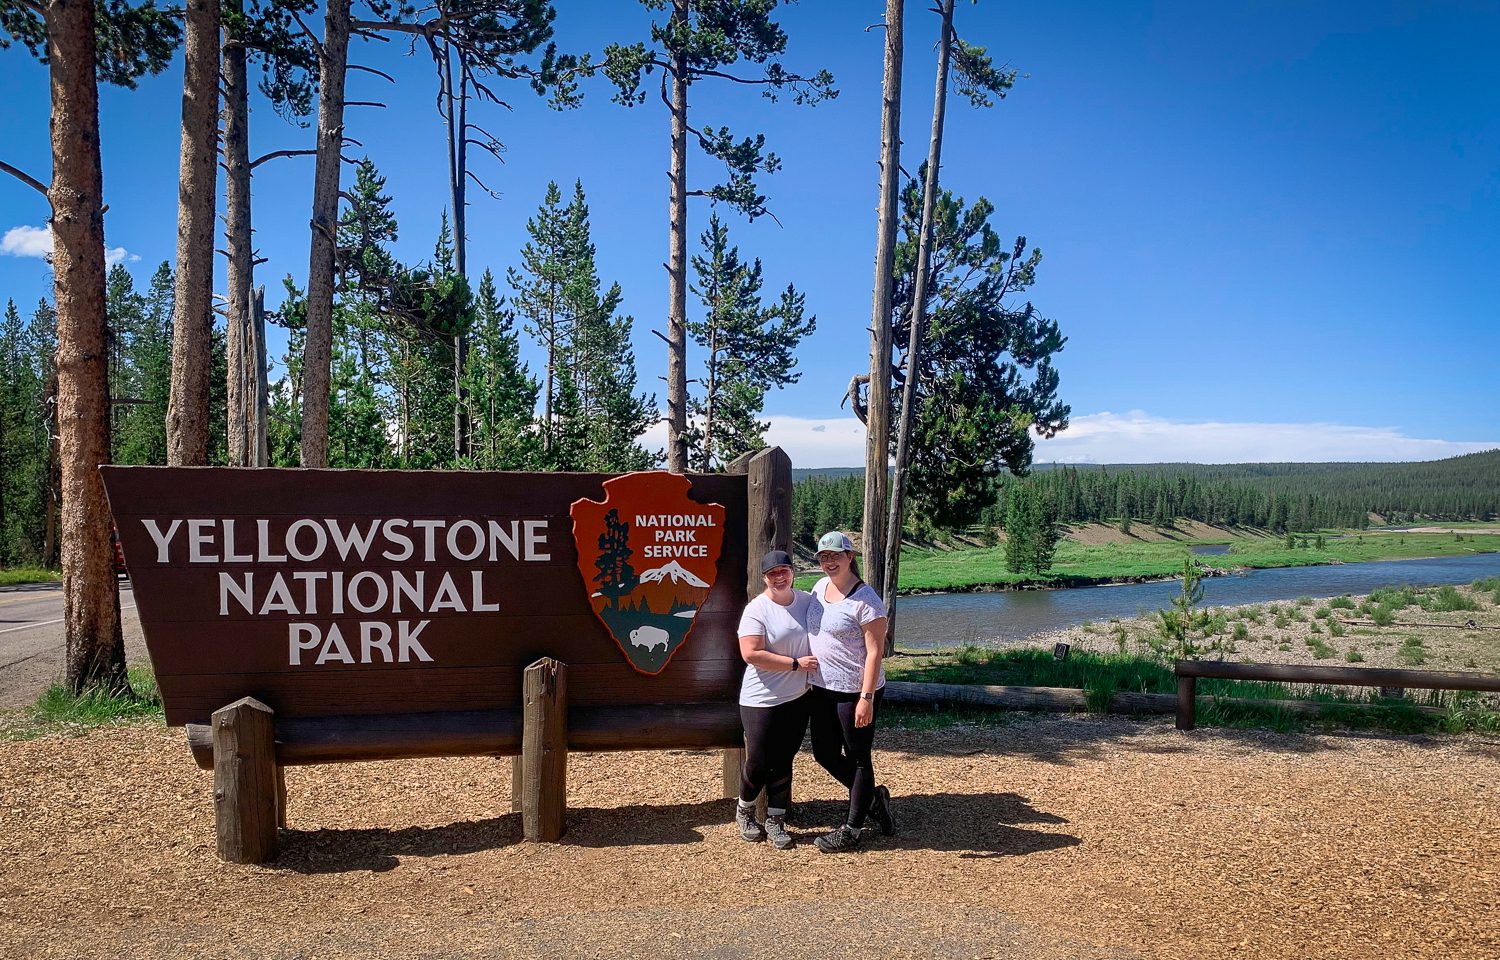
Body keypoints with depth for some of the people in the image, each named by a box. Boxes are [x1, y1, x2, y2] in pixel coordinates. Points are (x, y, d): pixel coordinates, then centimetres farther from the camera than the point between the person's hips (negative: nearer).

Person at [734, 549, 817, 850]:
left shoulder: (807, 602, 3)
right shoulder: (757, 609, -14)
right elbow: (751, 654, -22)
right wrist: (796, 664, -19)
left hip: (797, 698, 4)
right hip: (762, 700, -4)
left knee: (783, 762, 8)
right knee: (758, 762, 2)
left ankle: (775, 822, 20)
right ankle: (744, 811, 29)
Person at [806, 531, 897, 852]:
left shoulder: (865, 599, -17)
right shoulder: (820, 587, 6)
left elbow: (875, 651, -18)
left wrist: (866, 698, -21)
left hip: (855, 691, -8)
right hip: (822, 689, 8)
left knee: (858, 757, 6)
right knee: (825, 753, 16)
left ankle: (851, 831, 18)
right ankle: (873, 797, 36)